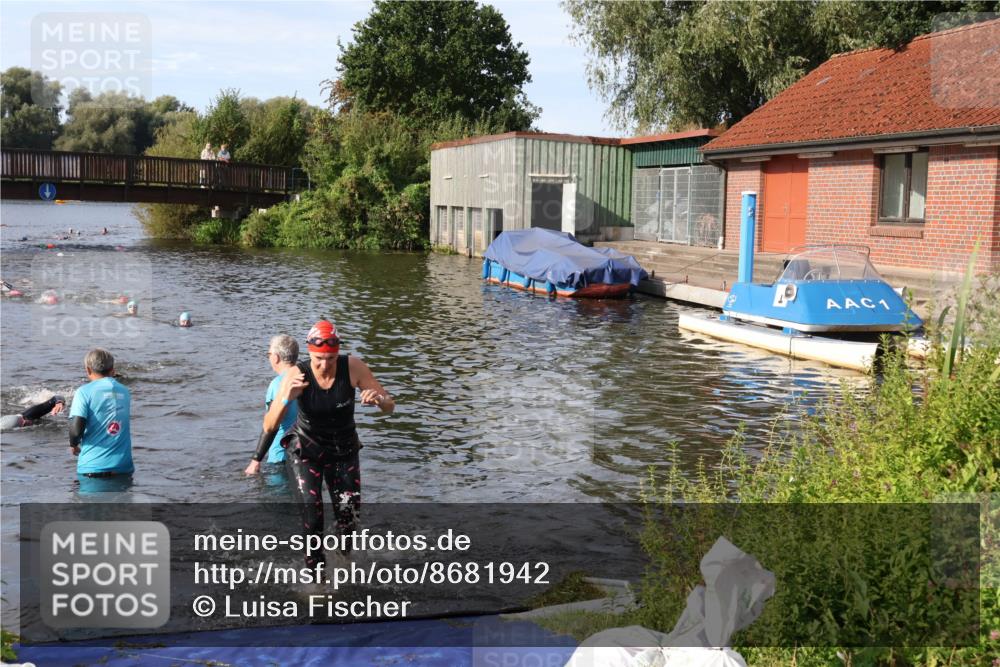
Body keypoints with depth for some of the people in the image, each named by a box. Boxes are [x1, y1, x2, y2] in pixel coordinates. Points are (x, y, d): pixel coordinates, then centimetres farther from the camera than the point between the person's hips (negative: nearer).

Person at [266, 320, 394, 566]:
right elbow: (269, 427, -27)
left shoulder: (353, 367, -21)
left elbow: (390, 407, -14)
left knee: (349, 514, 2)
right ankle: (314, 564, 1)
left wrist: (379, 399, -39)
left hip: (344, 448, 2)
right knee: (311, 508, -19)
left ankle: (344, 556, 33)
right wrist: (287, 398, -46)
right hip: (306, 447, -2)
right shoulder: (296, 375, -24)